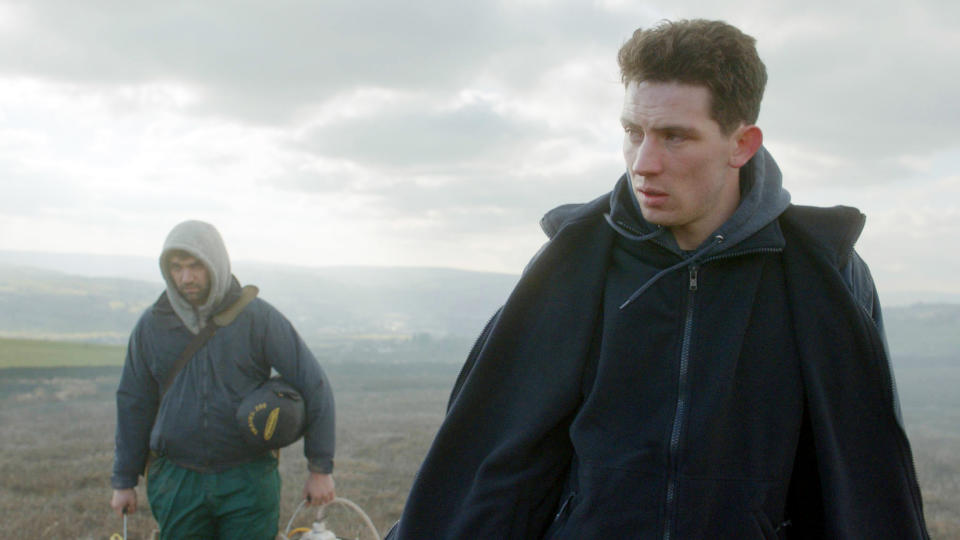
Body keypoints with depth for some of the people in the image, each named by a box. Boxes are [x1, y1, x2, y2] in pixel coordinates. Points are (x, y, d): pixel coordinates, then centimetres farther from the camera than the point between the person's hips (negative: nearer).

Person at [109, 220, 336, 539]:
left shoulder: (257, 317, -6)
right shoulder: (152, 325, 4)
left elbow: (313, 386, -3)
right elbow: (133, 405, 13)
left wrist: (320, 468, -2)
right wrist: (123, 480, 14)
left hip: (247, 481, -2)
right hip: (176, 481, 2)